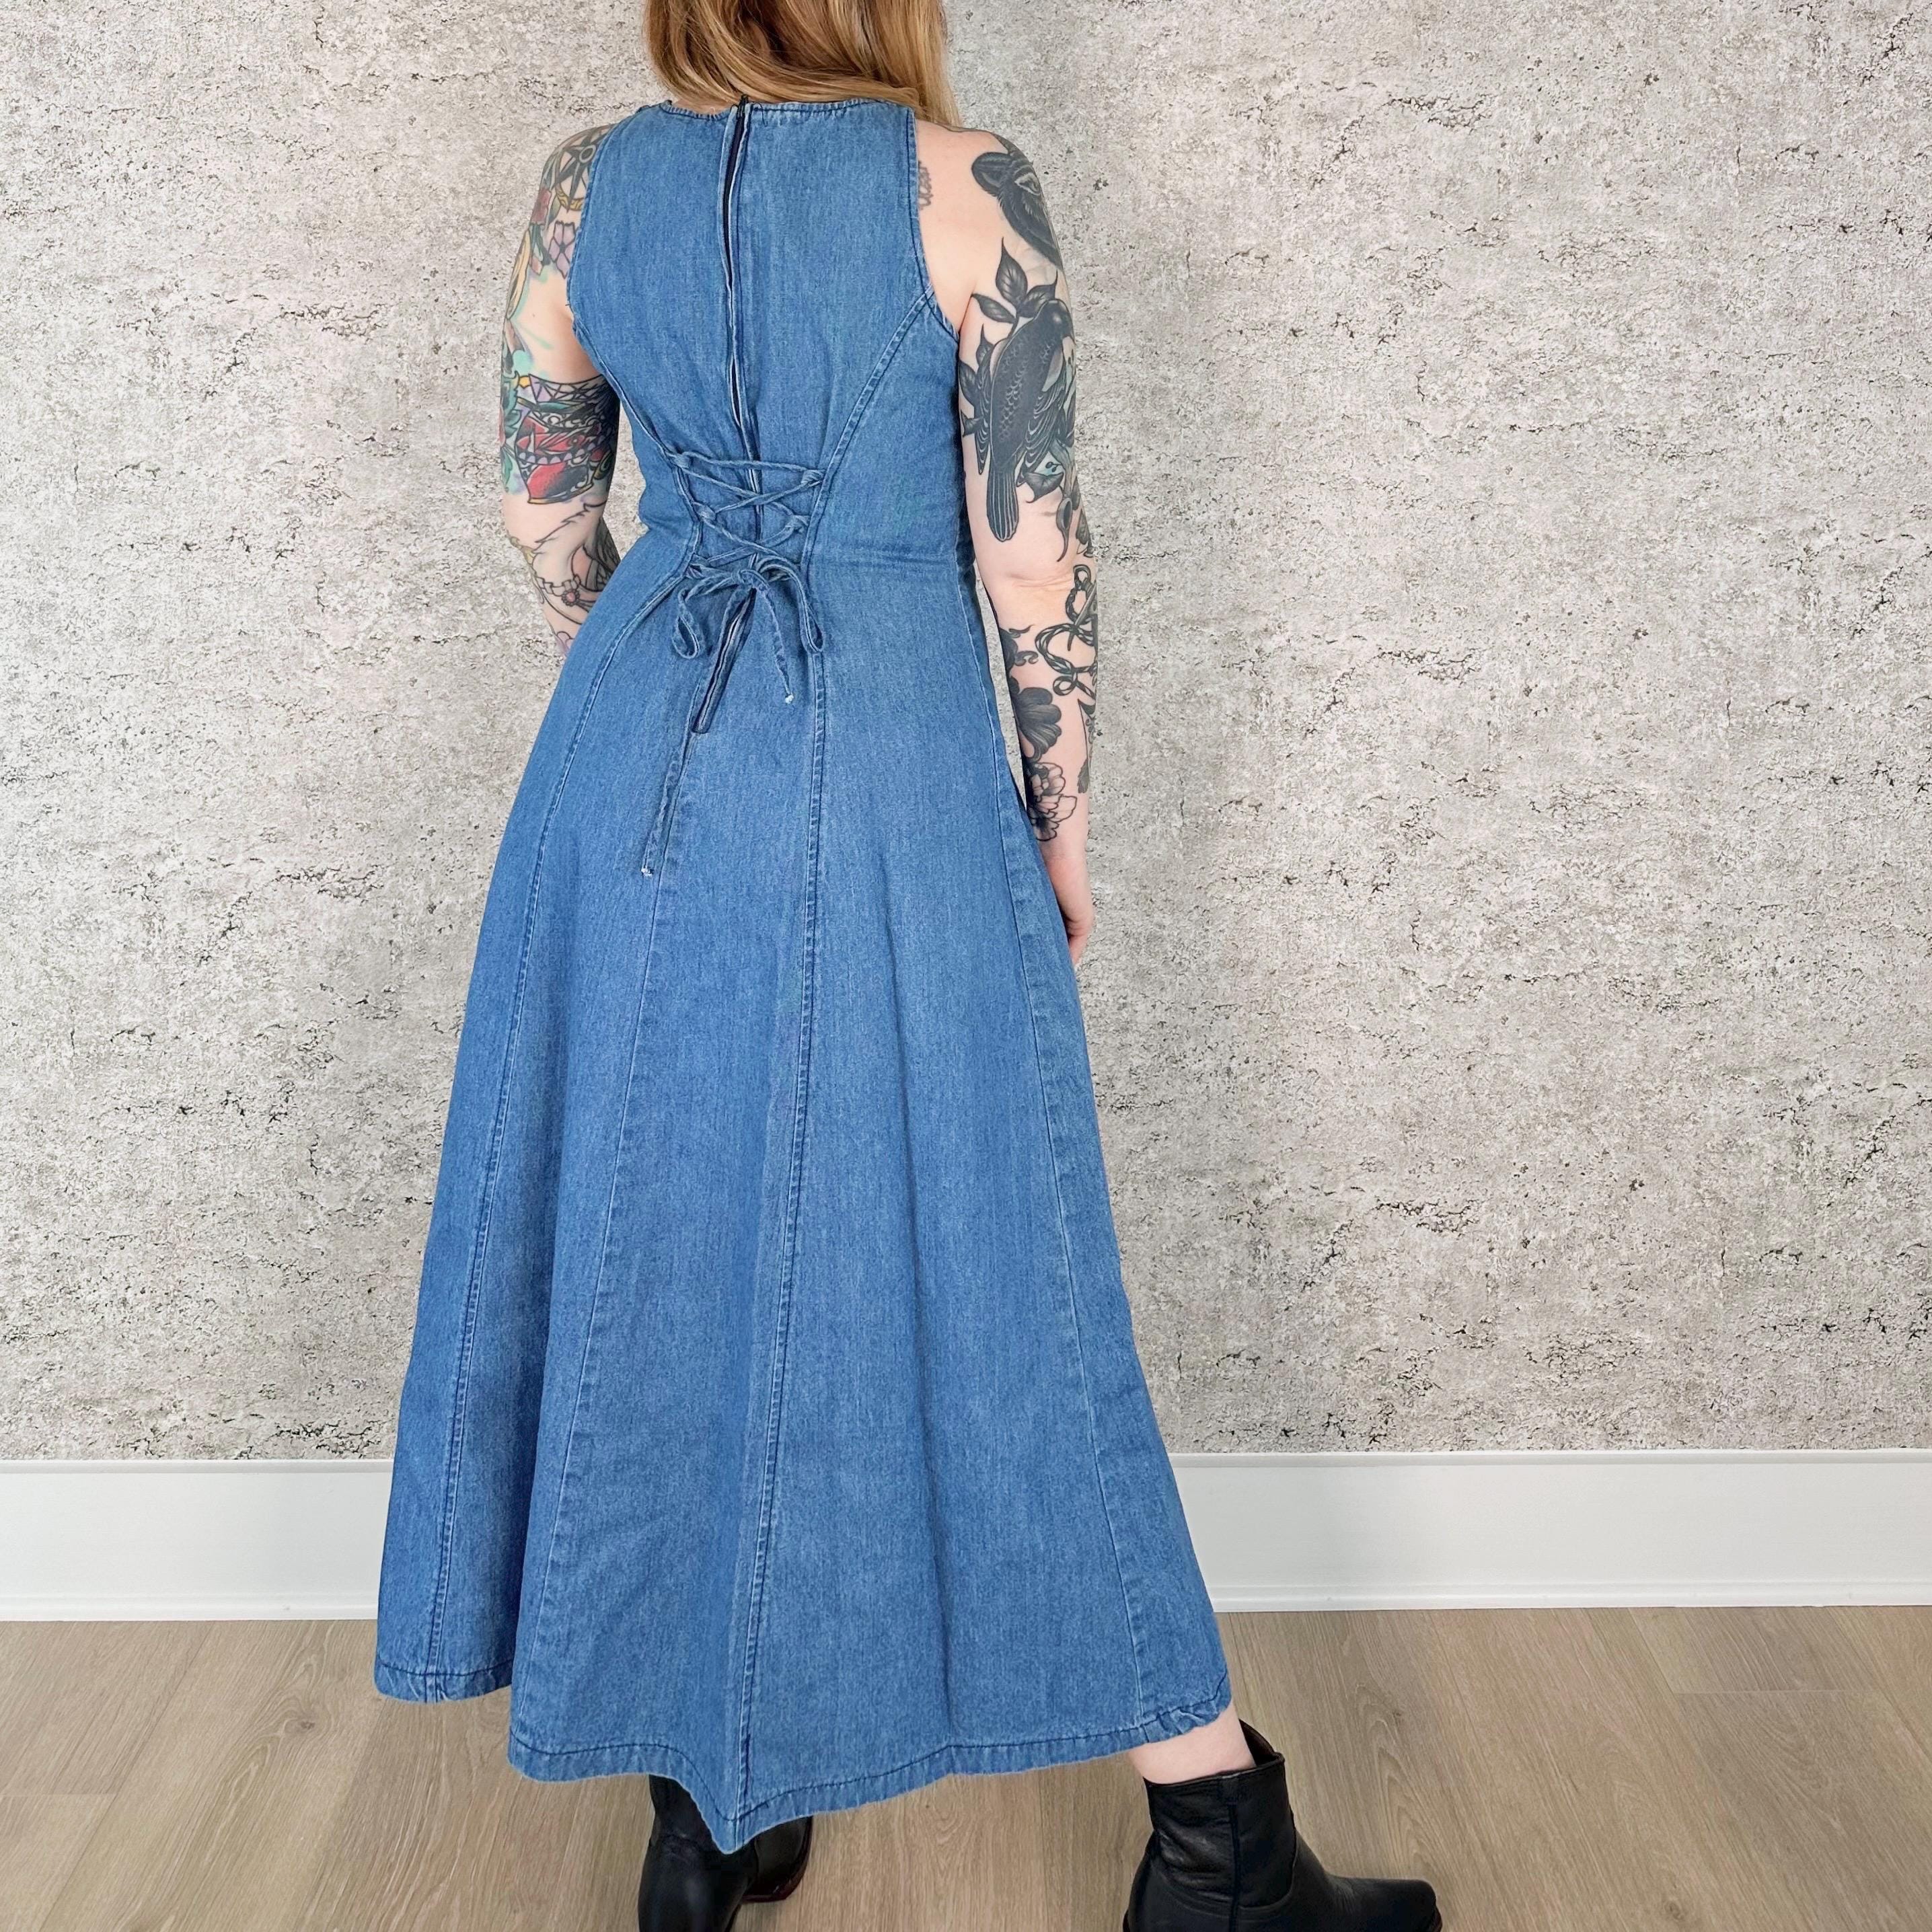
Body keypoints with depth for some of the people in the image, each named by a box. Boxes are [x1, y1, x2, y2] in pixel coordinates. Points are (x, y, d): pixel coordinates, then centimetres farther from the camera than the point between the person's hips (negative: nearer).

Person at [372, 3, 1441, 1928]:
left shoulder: (588, 186, 5)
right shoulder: (965, 188, -8)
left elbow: (546, 516, 12)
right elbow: (1034, 560, -9)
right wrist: (1062, 810, 4)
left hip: (632, 764, 4)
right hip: (895, 772, -4)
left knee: (655, 1245, 14)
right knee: (983, 1276, 3)